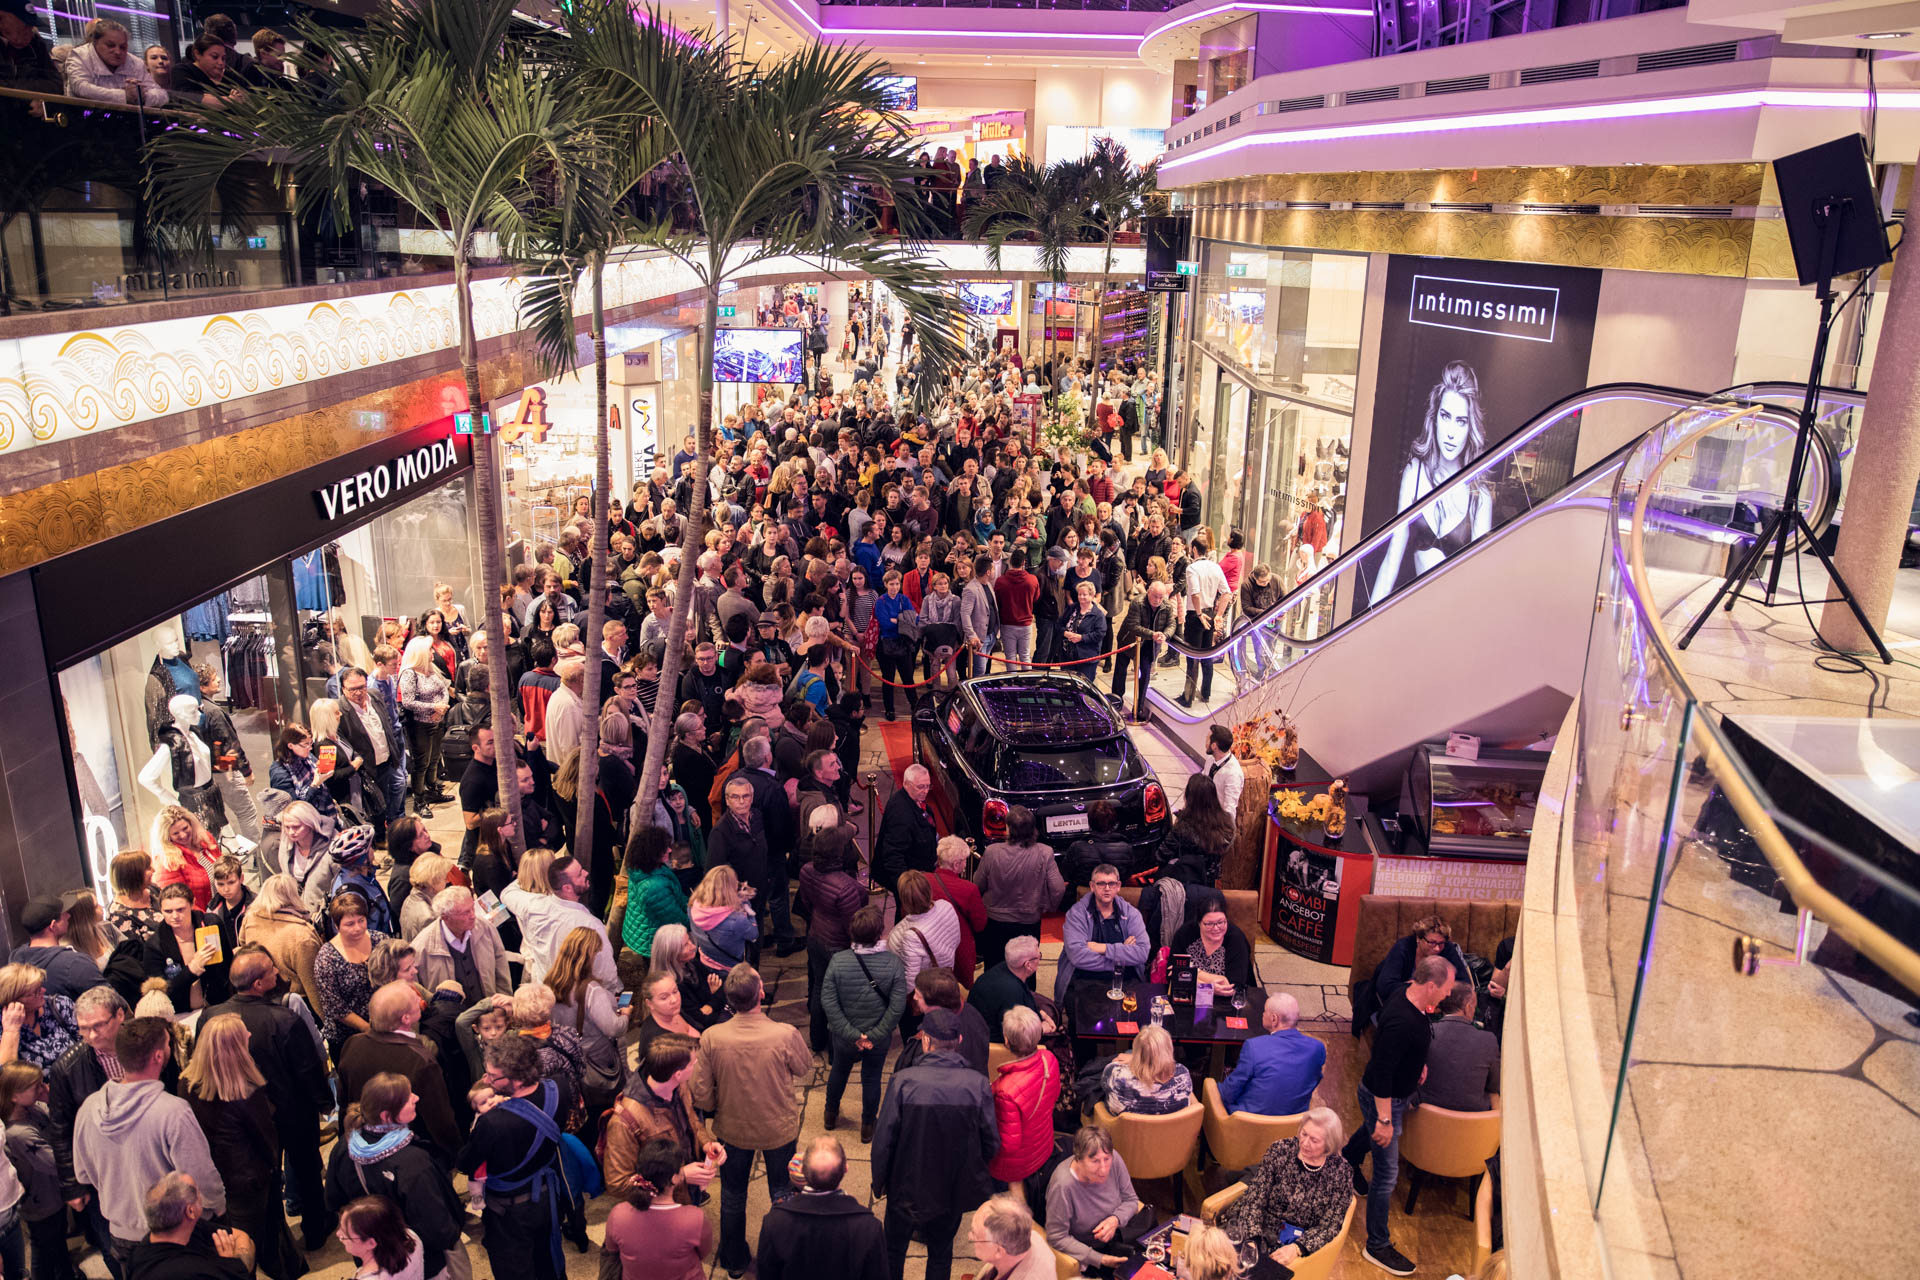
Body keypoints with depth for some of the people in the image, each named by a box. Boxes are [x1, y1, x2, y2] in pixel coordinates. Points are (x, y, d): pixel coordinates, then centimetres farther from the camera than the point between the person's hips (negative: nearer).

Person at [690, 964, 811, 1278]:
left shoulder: (711, 1037, -26)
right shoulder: (786, 1035, -31)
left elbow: (701, 1096, -15)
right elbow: (804, 1069, -9)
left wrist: (718, 1107, 6)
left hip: (732, 1130, 1)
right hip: (779, 1128, -1)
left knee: (732, 1197, 26)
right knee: (782, 1193, 24)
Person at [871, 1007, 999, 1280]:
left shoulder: (903, 1081, -23)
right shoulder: (978, 1084, -16)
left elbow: (883, 1139, -16)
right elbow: (992, 1143, -8)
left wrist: (879, 1181, 1)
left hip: (907, 1188, -2)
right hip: (954, 1191, 2)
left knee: (894, 1250, 23)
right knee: (941, 1252, 25)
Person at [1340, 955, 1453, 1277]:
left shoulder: (1406, 996, -10)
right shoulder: (1401, 1023, -38)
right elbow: (1382, 1072, -34)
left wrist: (1417, 1063, 14)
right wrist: (1385, 1119, -27)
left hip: (1397, 1092, 10)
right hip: (1384, 1100, -10)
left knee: (1370, 1132, 37)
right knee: (1387, 1173, 1)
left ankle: (1348, 1164, 67)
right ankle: (1377, 1245, 14)